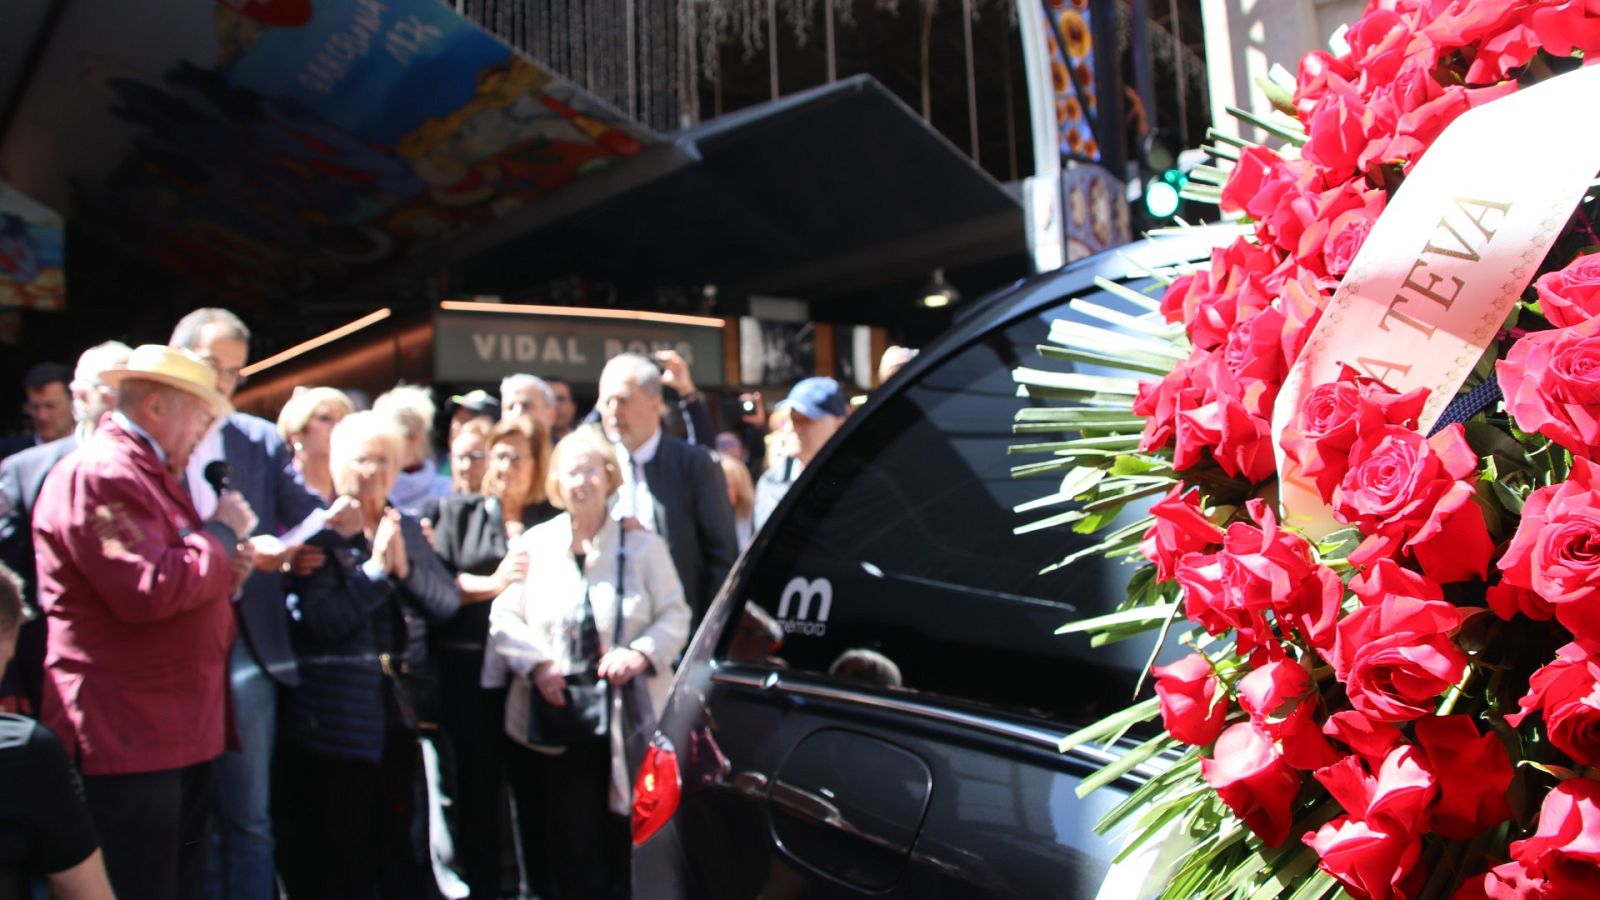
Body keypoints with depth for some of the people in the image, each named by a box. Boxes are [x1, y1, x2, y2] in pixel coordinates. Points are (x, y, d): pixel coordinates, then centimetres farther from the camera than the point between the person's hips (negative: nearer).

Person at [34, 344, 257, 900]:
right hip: (126, 737, -10)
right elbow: (148, 592, -26)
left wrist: (225, 572, 8)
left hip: (180, 731, 10)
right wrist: (222, 535, -11)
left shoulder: (152, 472, 20)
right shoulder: (99, 474, -15)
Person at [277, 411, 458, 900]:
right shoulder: (319, 534, -7)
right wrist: (376, 566, -18)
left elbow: (448, 602, 2)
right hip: (339, 717, -5)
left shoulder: (408, 529, 10)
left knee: (397, 840, 17)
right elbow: (325, 621, -18)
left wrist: (403, 565, -11)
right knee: (339, 850, 7)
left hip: (400, 708, 5)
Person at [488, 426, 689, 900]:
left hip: (631, 722, -1)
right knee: (572, 854, 9)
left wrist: (642, 653, -17)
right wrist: (536, 665, -12)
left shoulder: (643, 545, 2)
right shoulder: (533, 545, 6)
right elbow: (503, 618, 4)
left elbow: (675, 616, 1)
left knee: (629, 851, 6)